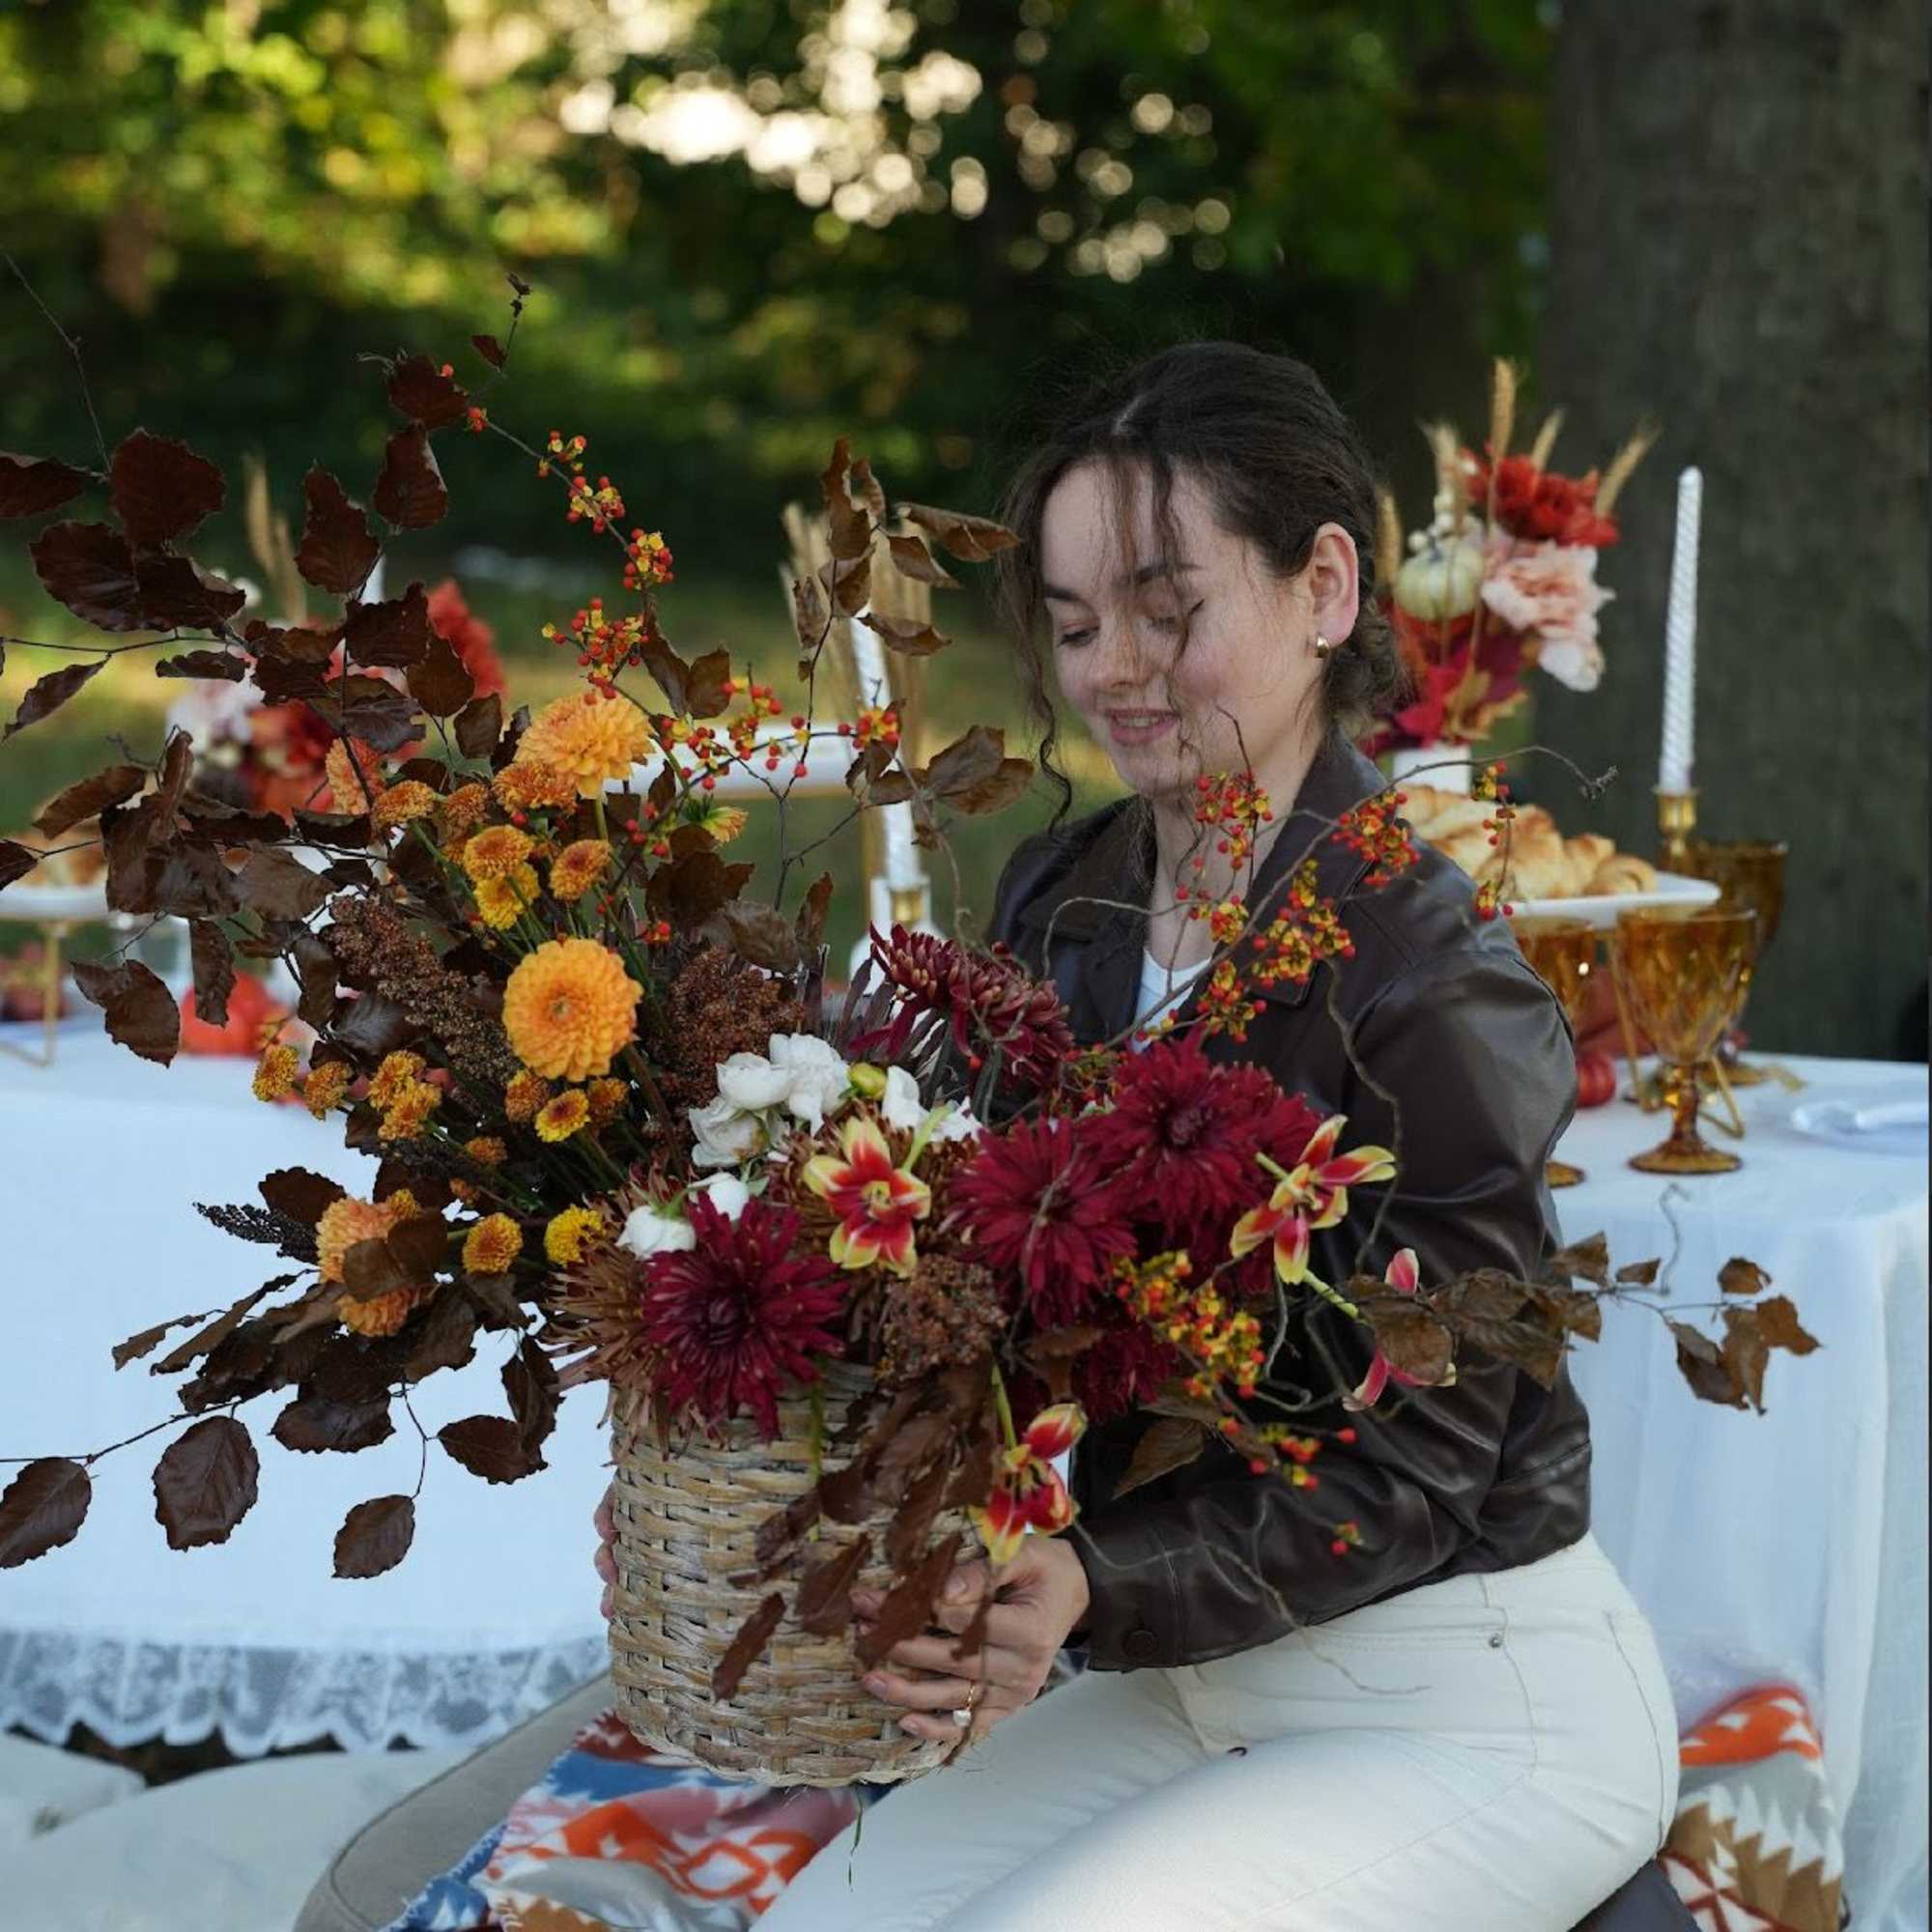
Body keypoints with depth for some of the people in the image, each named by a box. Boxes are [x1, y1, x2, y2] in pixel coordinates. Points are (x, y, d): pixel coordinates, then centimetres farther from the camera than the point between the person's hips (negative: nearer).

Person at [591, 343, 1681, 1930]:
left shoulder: (1430, 974, -20)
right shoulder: (1059, 903, 3)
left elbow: (1412, 1468, -19)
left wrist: (1094, 1589, -31)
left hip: (1472, 1704, -6)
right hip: (1196, 1677, 7)